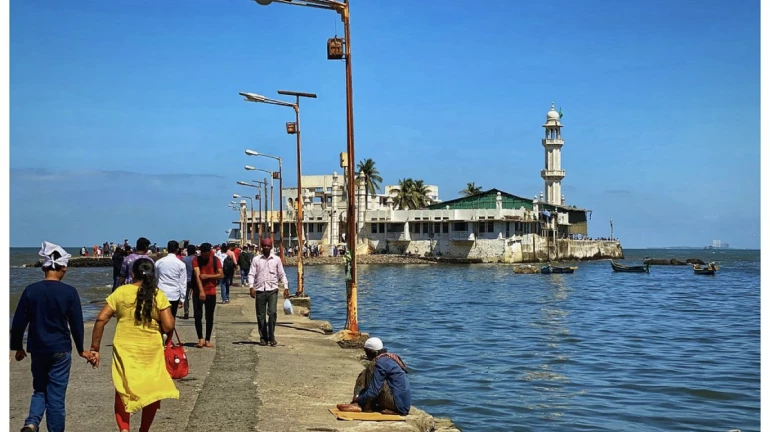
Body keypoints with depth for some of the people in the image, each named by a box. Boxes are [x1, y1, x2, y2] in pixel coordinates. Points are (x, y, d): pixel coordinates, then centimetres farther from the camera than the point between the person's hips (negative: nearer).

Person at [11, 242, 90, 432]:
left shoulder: (31, 290, -3)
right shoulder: (69, 292, -9)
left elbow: (19, 322, 0)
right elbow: (76, 324, -5)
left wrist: (17, 347, 14)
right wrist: (81, 349, 8)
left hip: (37, 349, 2)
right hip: (61, 350, -2)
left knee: (40, 390, 18)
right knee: (56, 395, 6)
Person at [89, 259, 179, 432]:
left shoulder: (120, 292, -4)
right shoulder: (158, 295, -6)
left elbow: (101, 319, -7)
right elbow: (168, 326, -11)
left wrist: (94, 349, -1)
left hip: (125, 350, 0)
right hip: (151, 351, 0)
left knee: (123, 392, 12)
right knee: (152, 392, 19)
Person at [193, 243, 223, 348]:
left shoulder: (215, 260, 1)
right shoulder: (196, 260, -5)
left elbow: (221, 275, -5)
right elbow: (197, 275, -17)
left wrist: (208, 276, -18)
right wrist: (201, 291, -28)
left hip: (211, 292, 1)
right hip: (198, 292, -1)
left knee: (209, 317, 6)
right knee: (198, 316, -5)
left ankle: (207, 340, 13)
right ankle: (200, 339, 4)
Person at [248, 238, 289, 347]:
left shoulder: (276, 259, 8)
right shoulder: (256, 259, 6)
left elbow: (282, 274, 10)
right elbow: (251, 274, 2)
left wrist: (286, 288, 2)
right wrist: (251, 287, -11)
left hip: (272, 290, -1)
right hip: (260, 290, 1)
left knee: (272, 313, -12)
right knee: (260, 315, 4)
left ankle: (271, 337, -2)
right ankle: (263, 338, 14)